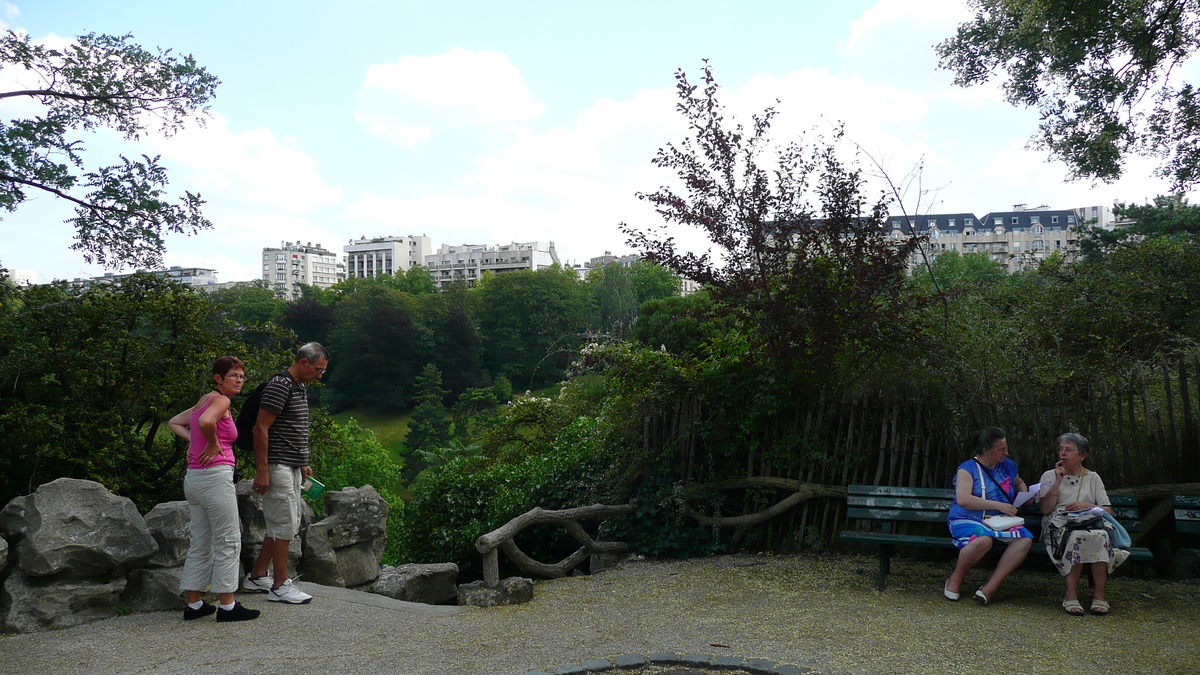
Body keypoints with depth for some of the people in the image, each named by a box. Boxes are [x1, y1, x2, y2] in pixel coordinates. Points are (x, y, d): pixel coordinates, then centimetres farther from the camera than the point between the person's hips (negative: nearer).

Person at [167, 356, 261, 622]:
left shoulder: (205, 400, 17)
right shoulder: (221, 400, -10)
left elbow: (173, 423, 26)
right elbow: (206, 422, -31)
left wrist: (192, 439, 11)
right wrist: (213, 444, -14)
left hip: (194, 477, 9)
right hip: (215, 475, -9)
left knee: (201, 542, 14)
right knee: (228, 541, -2)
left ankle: (194, 603, 19)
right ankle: (227, 605, 3)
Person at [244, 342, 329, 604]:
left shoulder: (300, 387, 16)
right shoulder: (280, 385, -15)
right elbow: (260, 429, -18)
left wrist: (302, 464, 22)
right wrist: (262, 470, -21)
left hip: (291, 467, 10)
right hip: (277, 467, -10)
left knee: (289, 524, 14)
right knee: (285, 524, -6)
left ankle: (257, 575, 24)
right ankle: (280, 586, 3)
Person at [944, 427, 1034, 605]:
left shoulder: (1007, 465, 16)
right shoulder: (968, 468, -3)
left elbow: (1019, 483, 38)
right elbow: (963, 499, -17)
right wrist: (998, 505, -19)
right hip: (968, 520, -6)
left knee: (1025, 538, -26)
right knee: (983, 539, -40)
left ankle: (991, 586, -25)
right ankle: (956, 579, -12)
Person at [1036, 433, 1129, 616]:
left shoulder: (1093, 478, 20)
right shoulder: (1050, 476, 15)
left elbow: (1108, 510, 10)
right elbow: (1045, 509, -1)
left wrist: (1087, 506, -8)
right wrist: (1058, 481, -2)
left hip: (1090, 523, 2)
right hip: (1059, 524, -2)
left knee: (1101, 536, -35)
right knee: (1077, 537, -38)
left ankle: (1099, 594, -28)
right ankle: (1071, 594, -33)